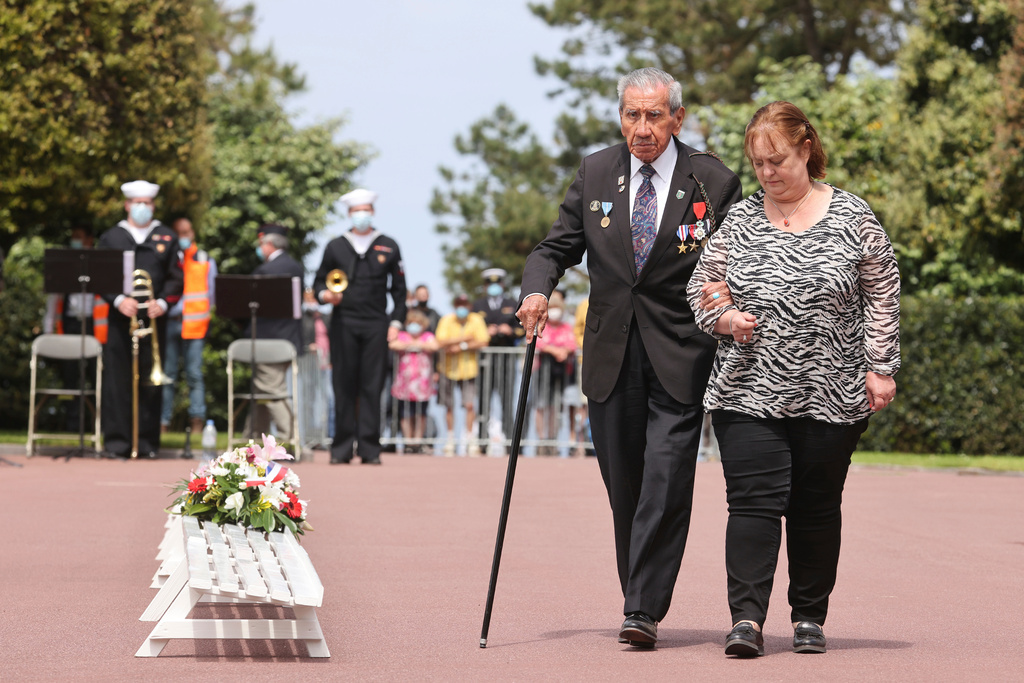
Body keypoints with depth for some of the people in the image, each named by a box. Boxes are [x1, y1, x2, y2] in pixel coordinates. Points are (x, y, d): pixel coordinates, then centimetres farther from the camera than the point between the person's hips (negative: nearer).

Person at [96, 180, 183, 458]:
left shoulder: (167, 239, 12)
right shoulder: (111, 238, 10)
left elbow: (176, 278, 7)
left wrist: (163, 302, -10)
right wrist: (119, 300, -13)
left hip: (153, 320, 1)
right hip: (120, 320, -1)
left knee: (151, 382, 0)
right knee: (118, 378, -4)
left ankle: (148, 441, 5)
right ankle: (117, 440, 1)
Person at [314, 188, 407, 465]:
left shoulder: (388, 247, 11)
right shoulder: (336, 247, 11)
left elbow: (398, 289, 13)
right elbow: (319, 282, 15)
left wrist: (395, 322, 3)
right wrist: (325, 295, -8)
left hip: (376, 325, 0)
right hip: (343, 324, 0)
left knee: (372, 386, -4)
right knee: (344, 385, -2)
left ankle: (369, 448, -2)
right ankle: (343, 447, 2)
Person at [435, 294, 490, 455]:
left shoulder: (476, 320, -1)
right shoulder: (447, 320, -5)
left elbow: (483, 342, -10)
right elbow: (441, 343, -17)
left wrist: (462, 347, -16)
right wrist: (464, 338, -20)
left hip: (468, 368, 0)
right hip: (449, 368, 0)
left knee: (470, 405, -7)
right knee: (449, 406, 5)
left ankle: (471, 440, 0)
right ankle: (450, 439, 19)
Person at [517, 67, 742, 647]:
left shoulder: (714, 182, -1)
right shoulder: (595, 174, 8)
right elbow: (558, 246, 13)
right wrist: (538, 288, -7)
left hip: (680, 357, -3)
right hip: (611, 355, 4)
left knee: (666, 481, -11)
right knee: (624, 484, 8)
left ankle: (644, 610, -11)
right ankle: (640, 595, 22)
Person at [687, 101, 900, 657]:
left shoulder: (852, 216, 2)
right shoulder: (738, 220, 6)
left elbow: (881, 297, 5)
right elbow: (700, 289, 12)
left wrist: (881, 368, 0)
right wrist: (724, 319, -8)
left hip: (831, 396, 0)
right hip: (748, 395, 1)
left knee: (816, 507, 6)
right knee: (753, 500, -11)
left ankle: (810, 616, 19)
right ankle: (747, 618, -14)